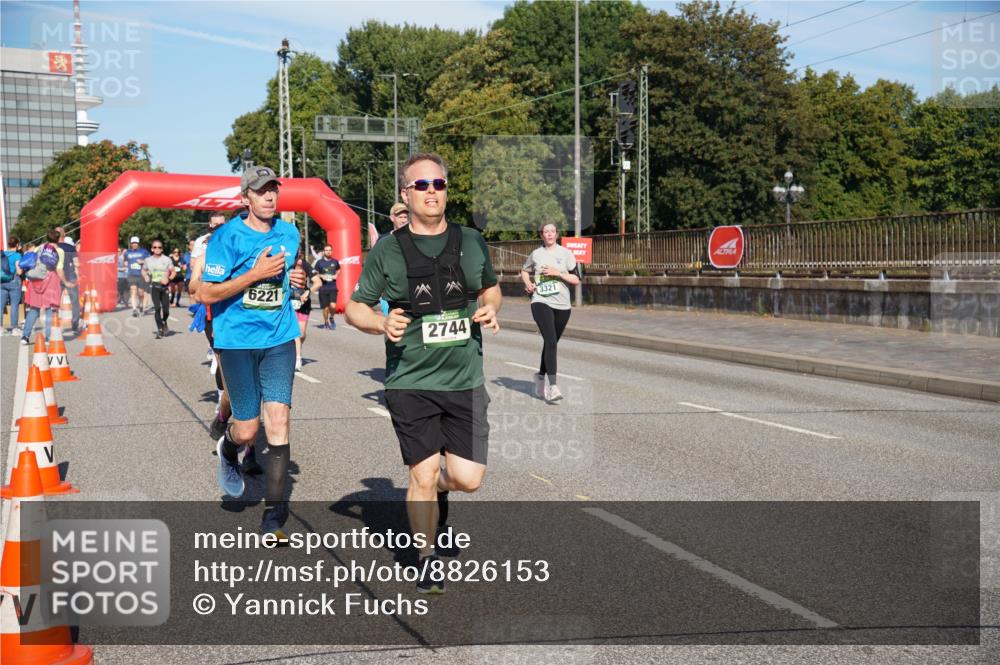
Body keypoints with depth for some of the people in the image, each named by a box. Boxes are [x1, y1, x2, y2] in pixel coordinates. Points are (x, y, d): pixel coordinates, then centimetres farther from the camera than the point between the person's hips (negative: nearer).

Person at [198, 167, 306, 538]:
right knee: (248, 429, 0)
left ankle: (273, 518, -1)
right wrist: (256, 273, -18)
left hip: (279, 340, 3)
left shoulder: (289, 234, 8)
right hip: (237, 341, -3)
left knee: (278, 420, -7)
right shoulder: (228, 237, -9)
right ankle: (228, 449, 40)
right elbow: (206, 294, -12)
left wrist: (297, 280, 3)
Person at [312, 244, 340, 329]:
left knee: (333, 306, -16)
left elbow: (338, 270, 23)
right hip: (323, 288, 0)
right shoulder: (319, 262, 0)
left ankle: (332, 318, 13)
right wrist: (321, 276, -12)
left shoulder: (335, 262, 5)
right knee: (326, 307, 4)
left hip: (333, 287, 0)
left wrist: (336, 276, 3)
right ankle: (326, 323, 26)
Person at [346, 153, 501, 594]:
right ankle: (427, 560, 22)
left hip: (465, 380, 2)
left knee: (468, 478, -2)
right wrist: (382, 324, -15)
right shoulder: (388, 249, -2)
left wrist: (490, 310, -1)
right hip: (411, 382, -2)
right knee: (422, 475, 0)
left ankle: (440, 487, 36)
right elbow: (355, 307, 5)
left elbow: (490, 288, 21)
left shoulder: (471, 241, 5)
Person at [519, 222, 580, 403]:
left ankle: (541, 377, 35)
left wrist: (558, 273, -12)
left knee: (551, 343, 12)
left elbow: (576, 280, 1)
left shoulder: (565, 254, 4)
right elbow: (524, 271, 26)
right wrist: (528, 283, 7)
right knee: (550, 341, -18)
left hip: (562, 305, 2)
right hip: (541, 302, -2)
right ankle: (553, 387, -23)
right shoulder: (535, 254, 8)